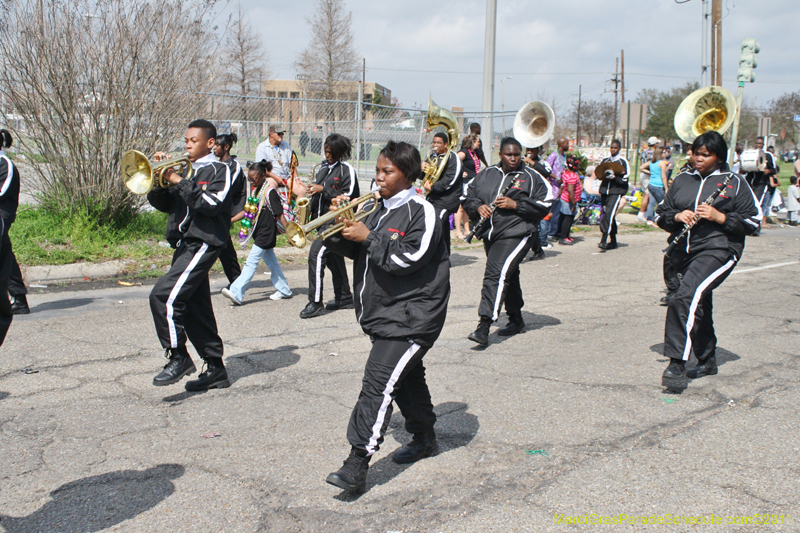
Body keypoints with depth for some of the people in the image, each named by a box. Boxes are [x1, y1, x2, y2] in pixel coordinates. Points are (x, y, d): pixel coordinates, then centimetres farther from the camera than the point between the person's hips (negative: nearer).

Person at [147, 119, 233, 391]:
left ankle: (178, 357, -8)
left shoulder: (219, 170, -2)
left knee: (163, 296, -20)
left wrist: (179, 181, -17)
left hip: (203, 243, -8)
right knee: (195, 310, 9)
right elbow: (163, 204, 16)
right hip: (184, 245, 8)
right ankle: (215, 370, 18)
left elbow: (210, 204, -19)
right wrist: (159, 178, 0)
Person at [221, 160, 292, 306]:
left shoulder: (270, 192, -15)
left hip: (266, 233, -9)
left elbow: (279, 215, -15)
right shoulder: (255, 191, 10)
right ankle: (284, 290, 24)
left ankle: (236, 293, -13)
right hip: (259, 233, 9)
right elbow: (248, 211, 20)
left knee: (251, 261, -11)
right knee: (271, 262, 14)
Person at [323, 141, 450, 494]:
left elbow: (409, 258, -22)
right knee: (405, 377, 21)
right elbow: (354, 249, 14)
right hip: (381, 312, 9)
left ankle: (357, 464, -16)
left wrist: (367, 237, -19)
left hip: (411, 315, -9)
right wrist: (341, 224, -5)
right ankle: (424, 438, 39)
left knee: (378, 382, -16)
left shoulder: (422, 213, -12)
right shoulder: (378, 210, 13)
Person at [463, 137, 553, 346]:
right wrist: (478, 207, -8)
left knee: (496, 275, -19)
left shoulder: (531, 177, -1)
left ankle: (484, 328, -24)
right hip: (490, 234, 6)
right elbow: (469, 197, 15)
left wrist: (515, 205, -14)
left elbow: (545, 203, -6)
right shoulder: (486, 174, 12)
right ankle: (516, 319, 34)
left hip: (515, 235, -6)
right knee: (508, 277, 18)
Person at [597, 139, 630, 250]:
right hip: (604, 190, 5)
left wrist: (614, 178, -19)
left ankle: (604, 241, -25)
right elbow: (598, 174, 18)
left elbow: (625, 179, -3)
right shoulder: (605, 160, 15)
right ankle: (613, 241, 20)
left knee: (609, 214, -20)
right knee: (609, 216, 10)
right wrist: (603, 176, -5)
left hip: (616, 192, -5)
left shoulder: (623, 161, 1)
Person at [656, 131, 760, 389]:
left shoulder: (734, 183, 1)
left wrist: (719, 217, -15)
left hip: (718, 249, -6)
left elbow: (753, 221, -1)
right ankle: (707, 361, 36)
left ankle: (677, 363, -25)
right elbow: (660, 214, 14)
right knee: (698, 306, 18)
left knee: (684, 299, -27)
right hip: (685, 251, 6)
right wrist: (677, 216, -7)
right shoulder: (682, 180, 13)